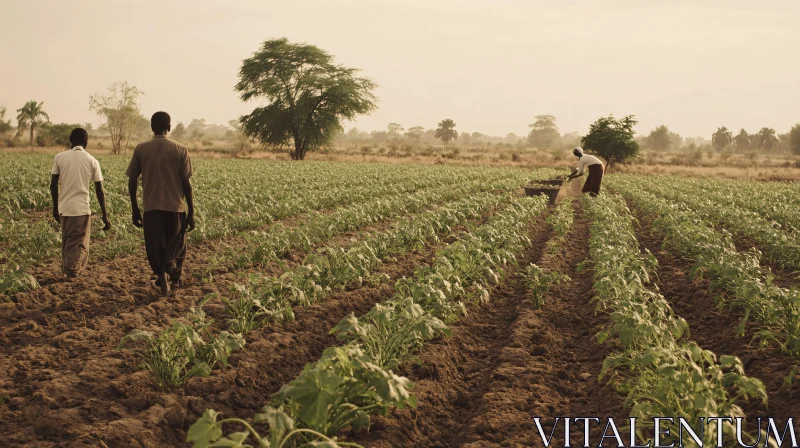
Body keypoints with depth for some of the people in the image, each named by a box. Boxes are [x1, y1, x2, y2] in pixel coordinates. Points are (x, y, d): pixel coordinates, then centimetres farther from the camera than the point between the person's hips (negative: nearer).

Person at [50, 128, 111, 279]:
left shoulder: (60, 157, 3)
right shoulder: (92, 161, 0)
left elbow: (53, 185, 3)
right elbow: (99, 191, -1)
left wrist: (55, 208, 15)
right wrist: (105, 215, 4)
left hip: (64, 208, 2)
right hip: (81, 208, -2)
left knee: (67, 242, 19)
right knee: (79, 245, 5)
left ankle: (67, 269, 22)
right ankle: (72, 271, -6)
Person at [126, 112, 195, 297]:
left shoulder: (141, 149, 3)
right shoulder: (180, 150, -1)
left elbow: (132, 181, 3)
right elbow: (186, 182, -3)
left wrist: (134, 209, 13)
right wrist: (191, 212, 3)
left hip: (151, 207, 1)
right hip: (176, 206, -1)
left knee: (155, 249, 10)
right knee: (176, 248, 13)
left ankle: (162, 276, -11)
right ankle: (174, 282, -5)